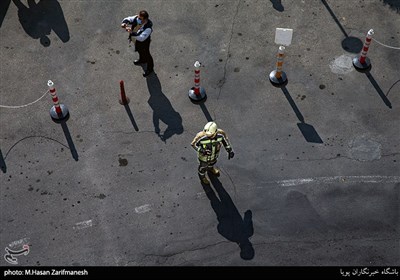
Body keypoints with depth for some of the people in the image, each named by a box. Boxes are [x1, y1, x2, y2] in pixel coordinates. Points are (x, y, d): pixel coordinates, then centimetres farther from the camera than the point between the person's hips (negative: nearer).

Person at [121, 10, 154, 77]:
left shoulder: (148, 28, -44)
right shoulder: (136, 18, -26)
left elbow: (141, 38, -51)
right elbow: (127, 19, -14)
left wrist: (132, 33, -60)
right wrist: (124, 23, -37)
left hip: (144, 42, -7)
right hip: (137, 40, 7)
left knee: (146, 54, 19)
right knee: (139, 50, 34)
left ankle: (150, 68, 48)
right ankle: (142, 60, 68)